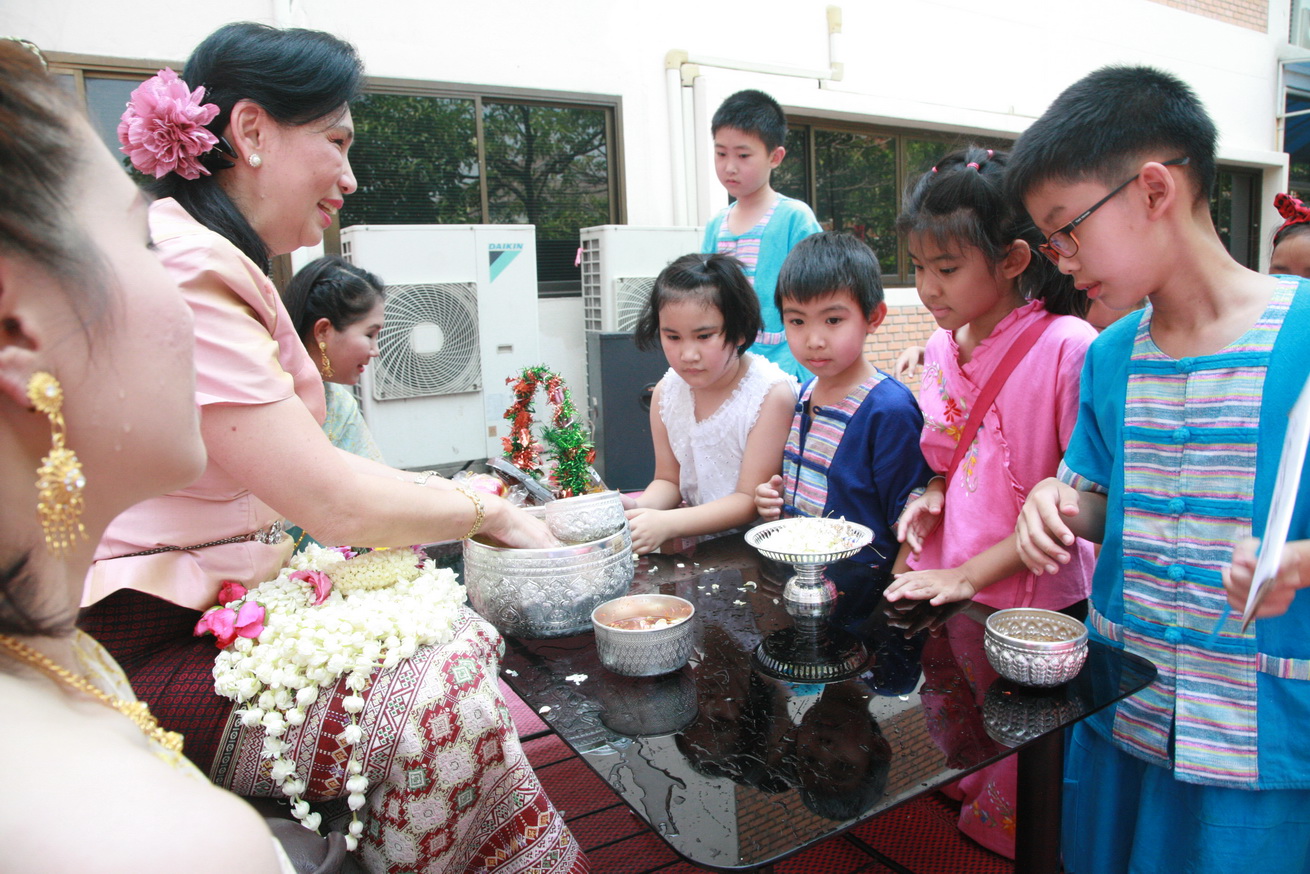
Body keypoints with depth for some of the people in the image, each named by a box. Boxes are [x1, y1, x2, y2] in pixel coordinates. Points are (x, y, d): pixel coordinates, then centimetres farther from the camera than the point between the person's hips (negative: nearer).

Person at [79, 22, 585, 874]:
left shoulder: (232, 272, 12)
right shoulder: (178, 277, -22)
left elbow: (315, 459, 12)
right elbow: (337, 505, -23)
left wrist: (456, 491, 2)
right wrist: (487, 512, -8)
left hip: (221, 604, 10)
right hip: (145, 648, -10)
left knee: (463, 637, 3)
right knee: (447, 705, -22)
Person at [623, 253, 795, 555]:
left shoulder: (772, 393, -17)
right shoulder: (666, 392, -1)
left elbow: (751, 500, -15)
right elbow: (668, 480, 9)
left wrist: (668, 523, -25)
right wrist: (638, 506, -13)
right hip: (697, 542, 5)